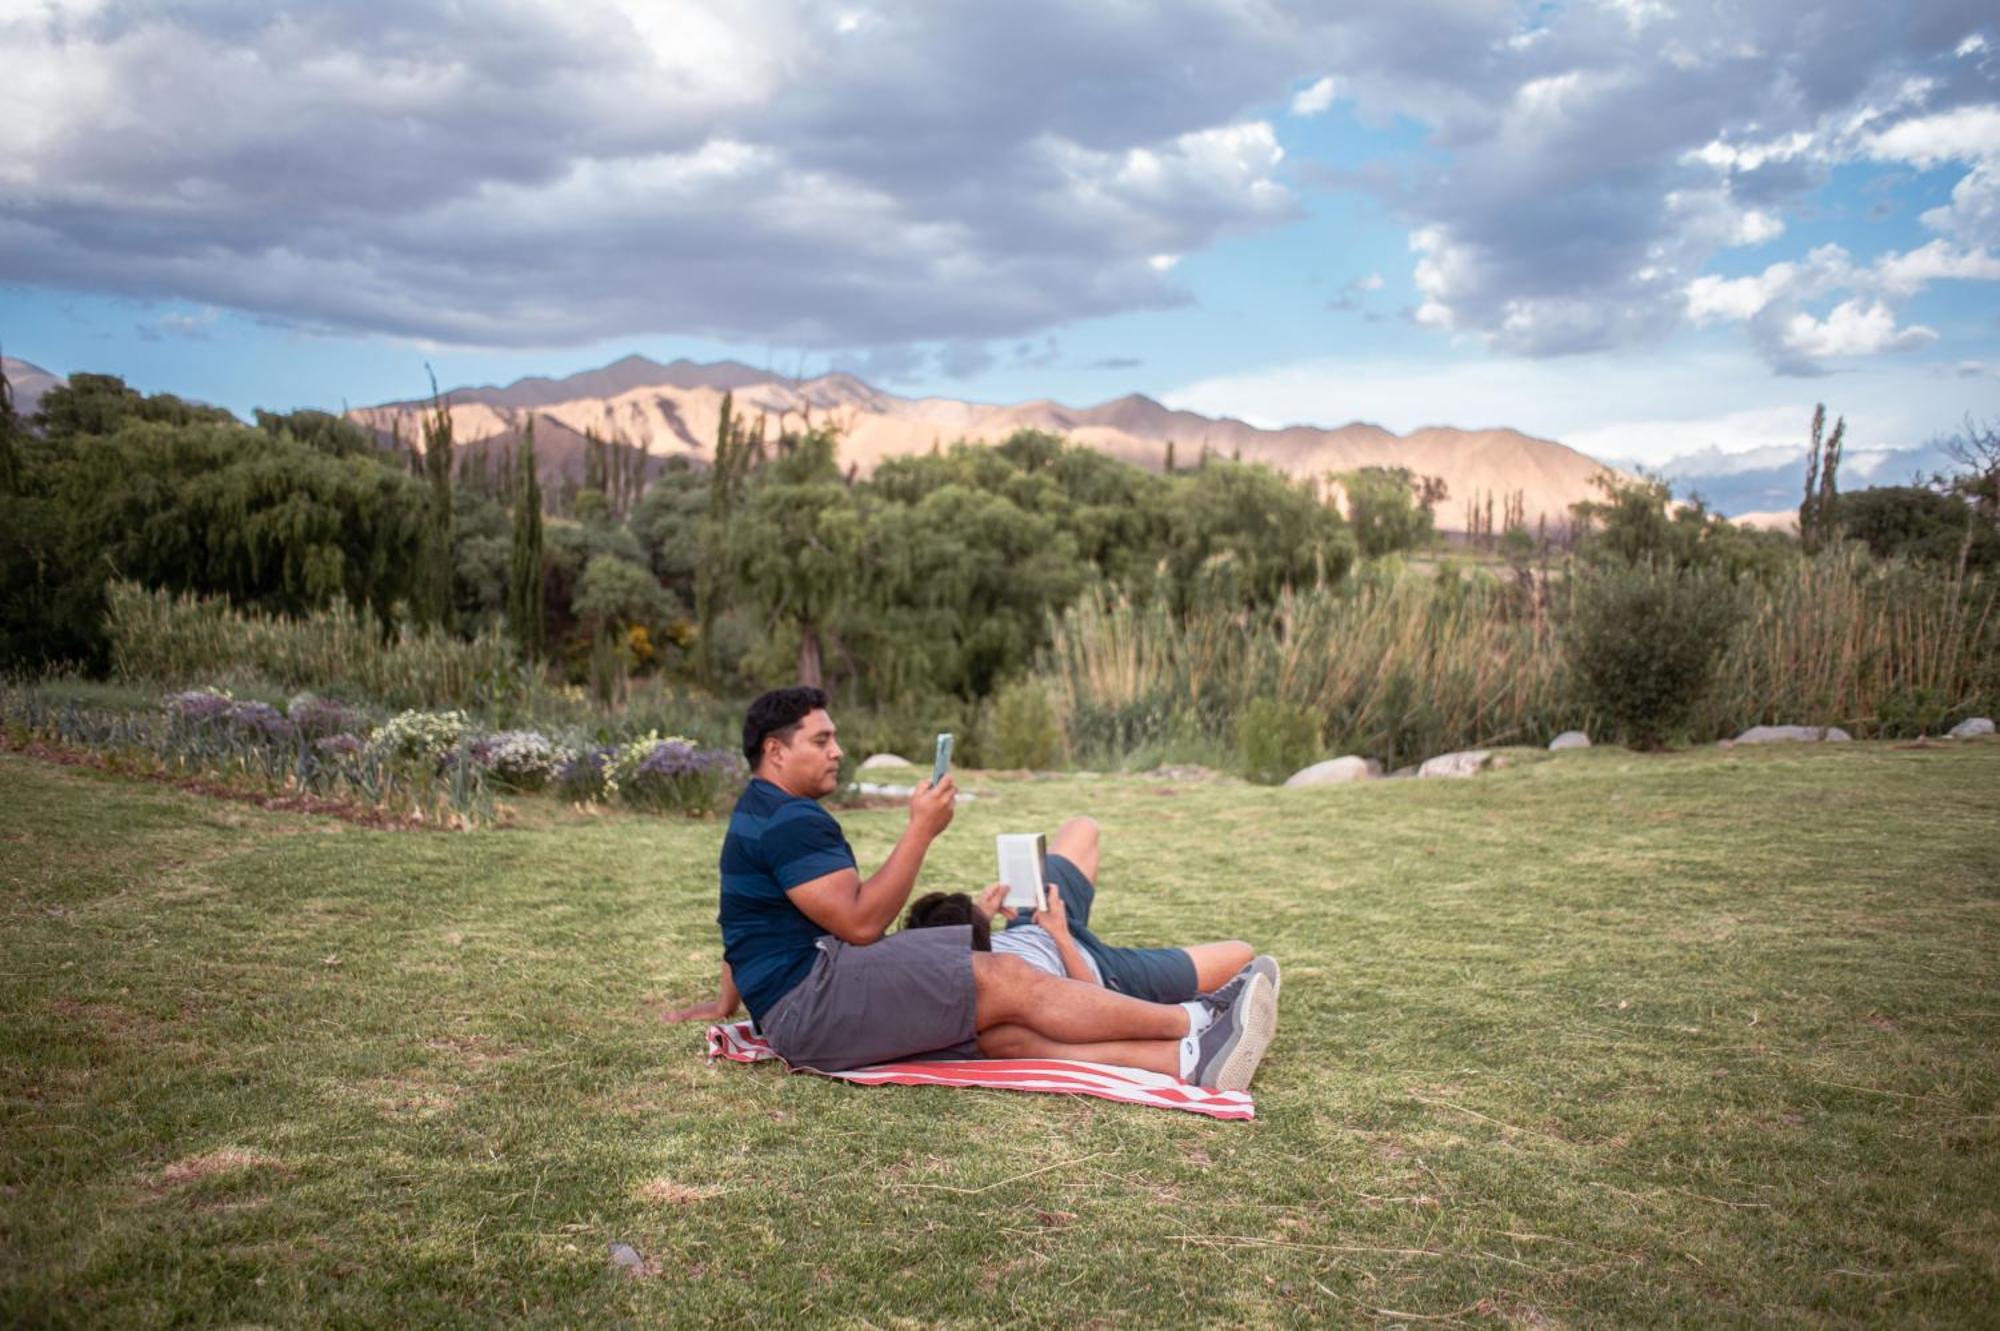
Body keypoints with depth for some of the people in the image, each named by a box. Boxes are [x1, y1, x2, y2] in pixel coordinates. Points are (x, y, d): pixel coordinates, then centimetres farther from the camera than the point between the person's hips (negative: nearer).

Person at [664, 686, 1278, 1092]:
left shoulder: (761, 812, 22)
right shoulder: (789, 819, -14)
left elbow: (753, 921, 32)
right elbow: (861, 922, -20)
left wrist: (727, 1004, 41)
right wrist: (921, 830, -17)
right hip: (810, 998, -10)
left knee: (1000, 1028, -8)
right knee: (1008, 982, -16)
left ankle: (1186, 1061, -21)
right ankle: (1197, 1024, -13)